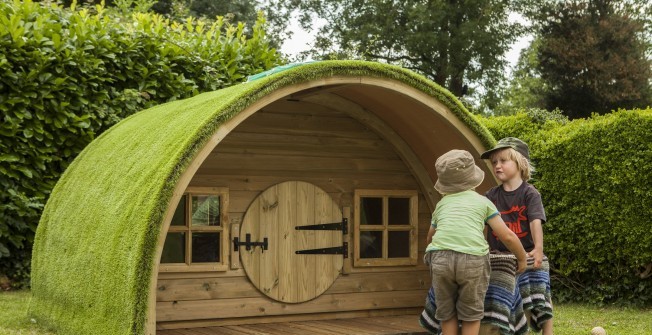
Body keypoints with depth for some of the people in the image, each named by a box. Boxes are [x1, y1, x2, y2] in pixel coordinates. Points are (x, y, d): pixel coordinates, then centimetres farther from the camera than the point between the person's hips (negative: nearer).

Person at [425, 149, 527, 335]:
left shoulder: (441, 205, 27)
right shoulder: (482, 201, 18)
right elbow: (507, 236, 12)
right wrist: (522, 258, 29)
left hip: (441, 258, 2)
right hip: (472, 259, -2)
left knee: (447, 313, 17)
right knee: (471, 313, 14)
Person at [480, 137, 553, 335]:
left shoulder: (529, 193, -6)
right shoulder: (491, 196, 6)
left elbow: (536, 222, -19)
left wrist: (538, 249, -32)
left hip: (528, 255, -3)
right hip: (500, 257, 3)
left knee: (540, 298, -3)